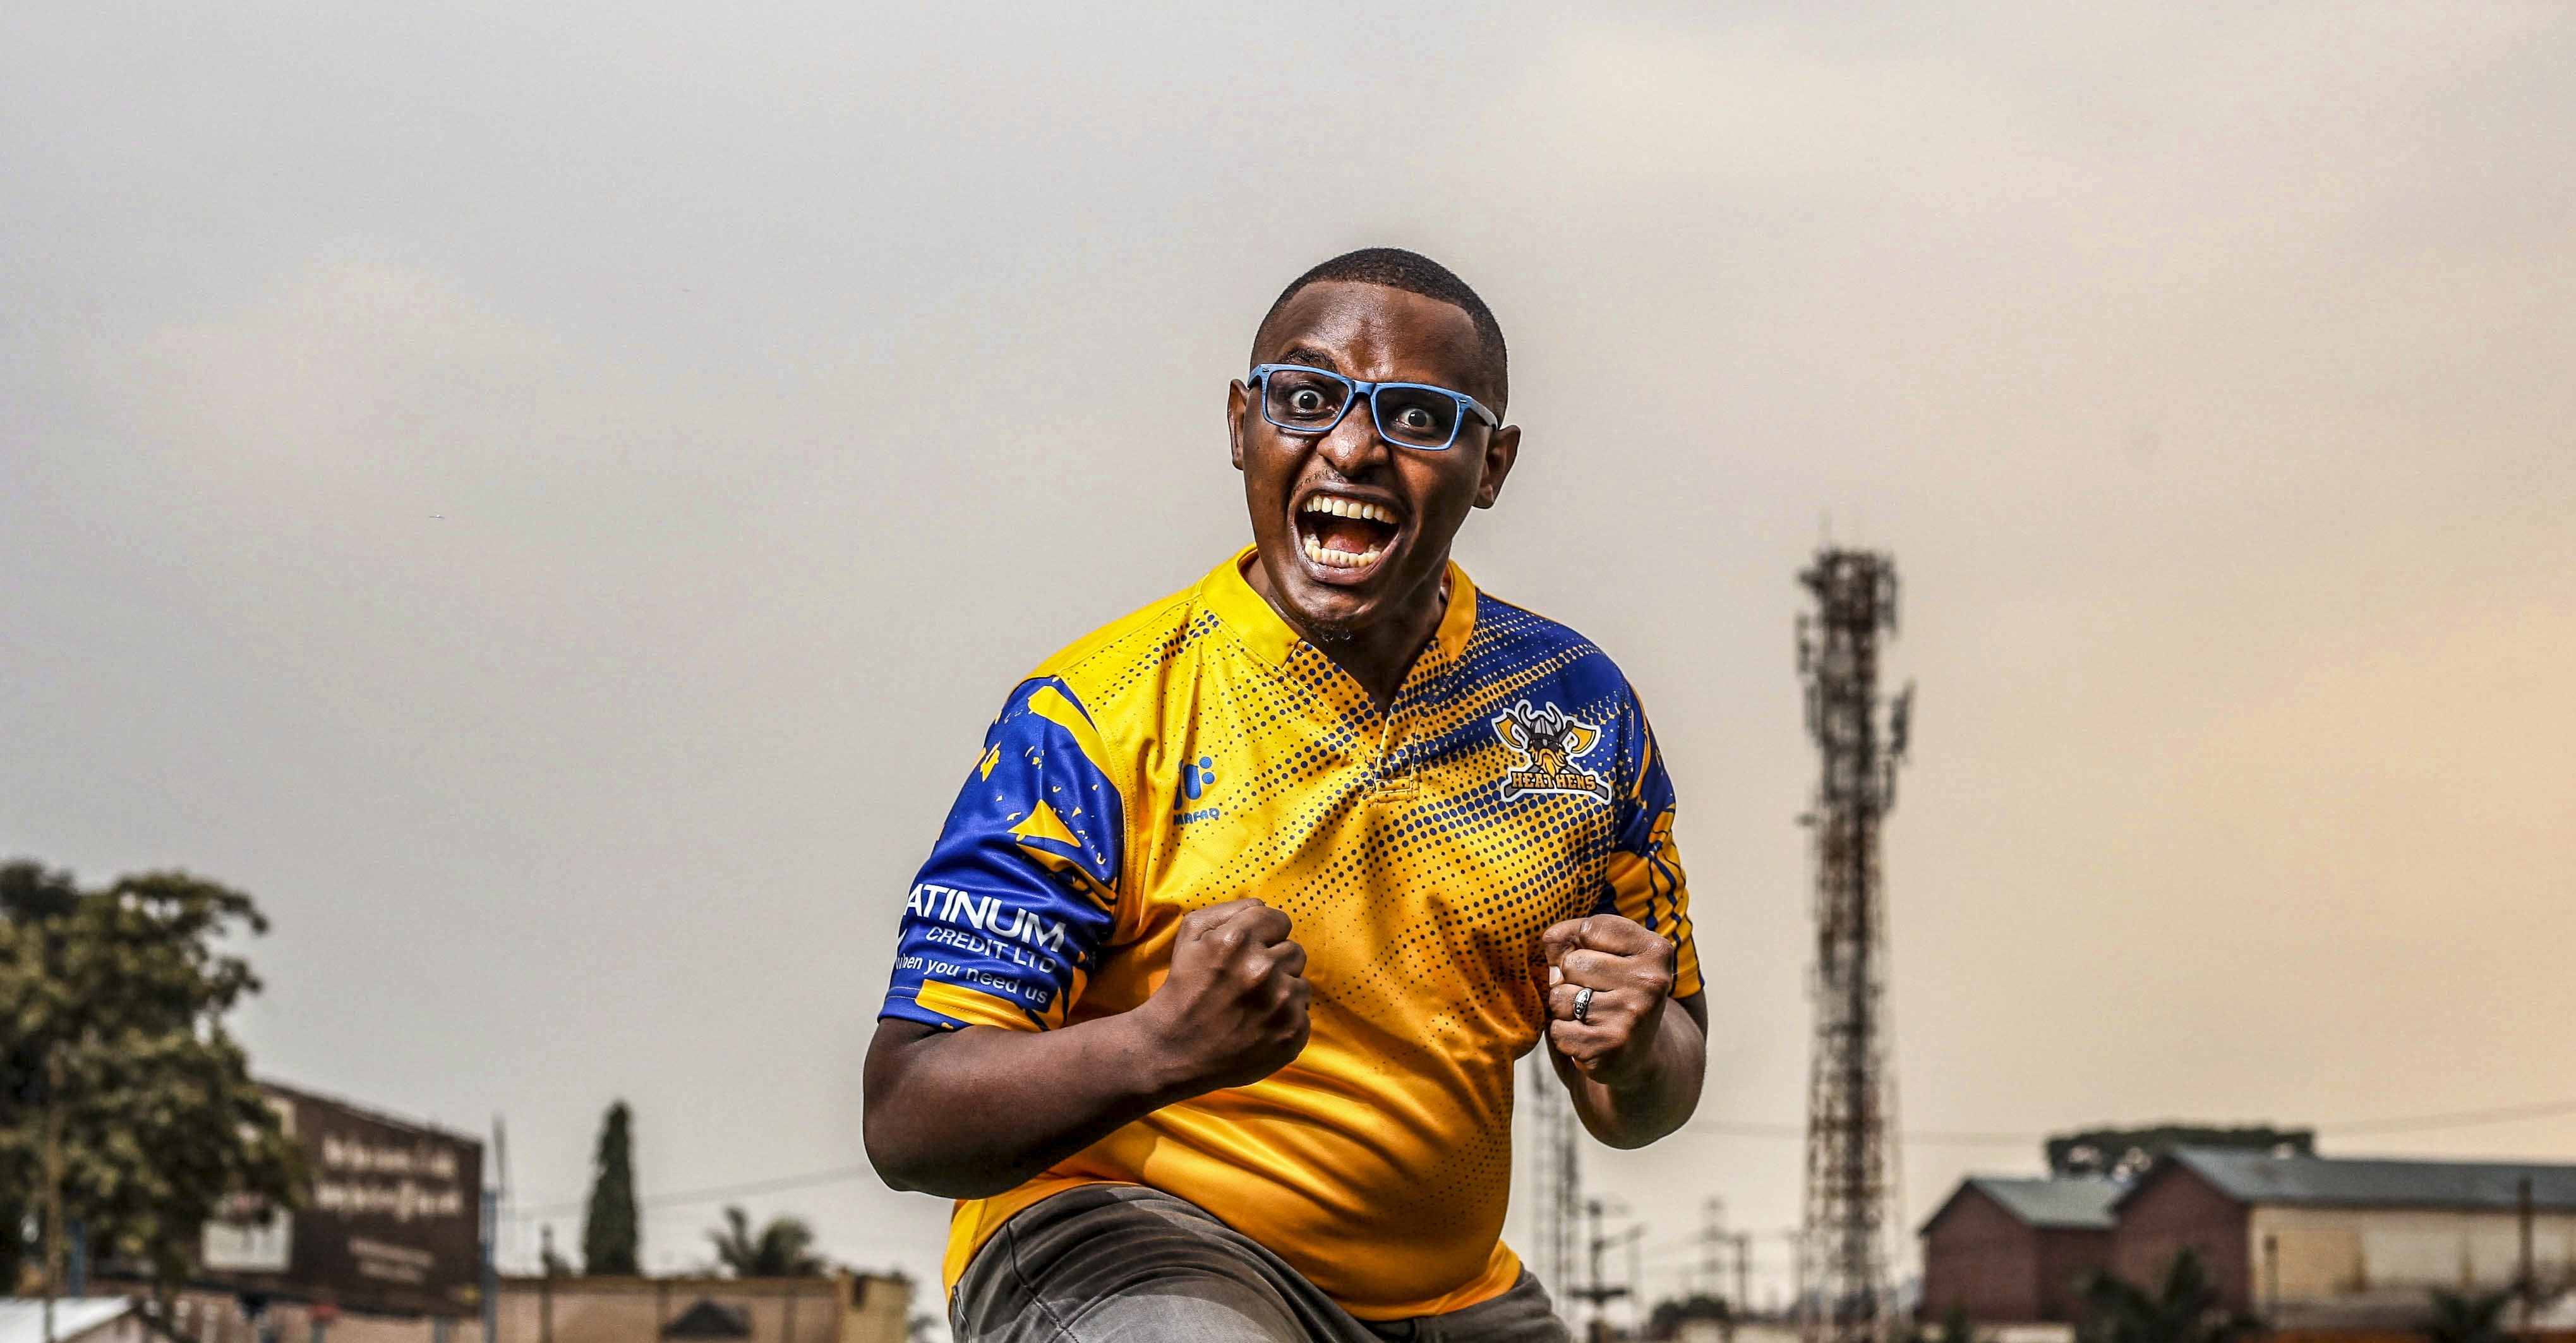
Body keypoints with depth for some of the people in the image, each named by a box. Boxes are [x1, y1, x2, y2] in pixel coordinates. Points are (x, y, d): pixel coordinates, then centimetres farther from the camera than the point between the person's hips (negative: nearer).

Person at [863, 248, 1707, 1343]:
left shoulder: (1577, 709, 3)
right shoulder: (1095, 717, -12)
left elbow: (1642, 1109, 12)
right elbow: (904, 1125, -16)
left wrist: (1638, 1058, -13)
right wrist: (1160, 1048, -35)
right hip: (1107, 1251, -5)